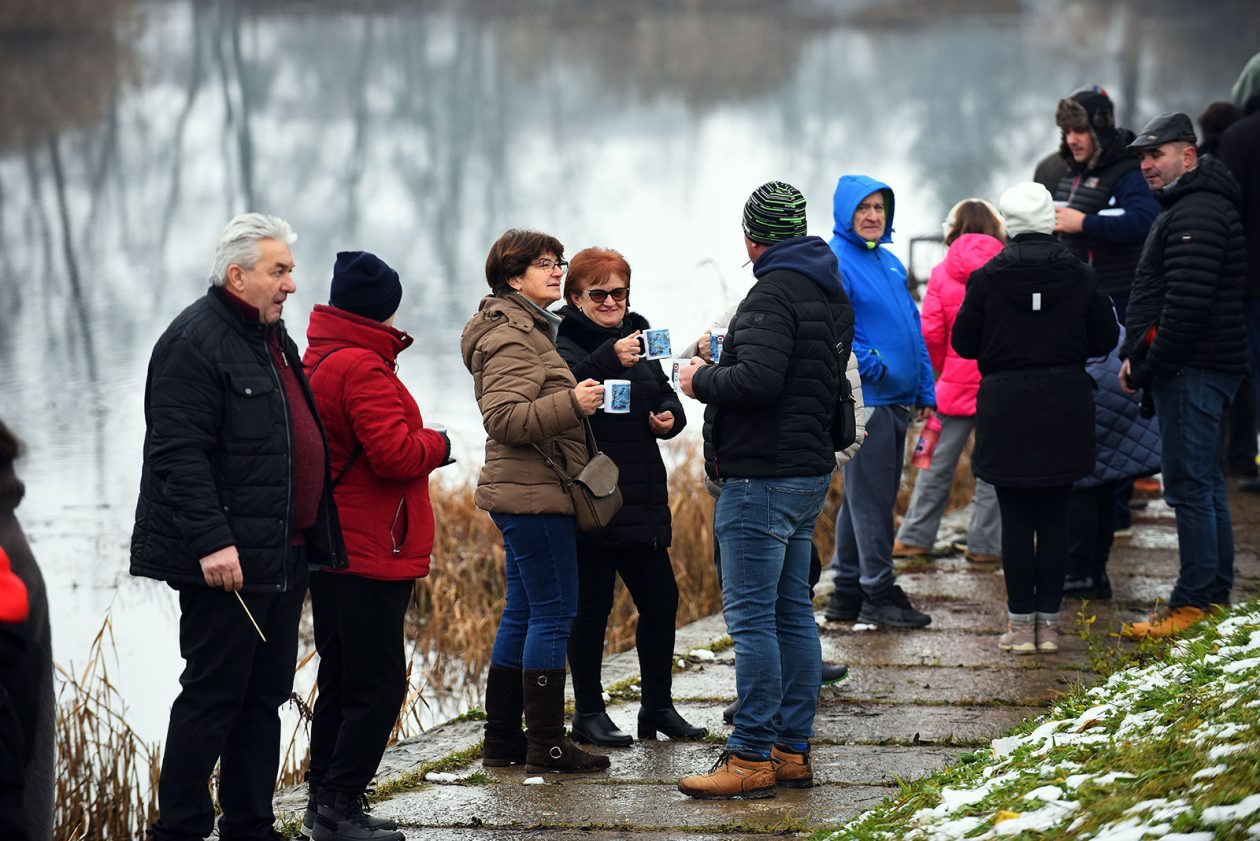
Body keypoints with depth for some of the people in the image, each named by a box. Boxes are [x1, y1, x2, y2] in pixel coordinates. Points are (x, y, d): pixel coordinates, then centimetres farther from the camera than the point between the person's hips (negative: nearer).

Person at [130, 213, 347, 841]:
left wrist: (314, 536, 22)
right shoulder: (195, 341, -14)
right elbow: (179, 454, -20)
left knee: (266, 695, 12)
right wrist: (211, 543, -26)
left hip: (283, 555, 9)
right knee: (213, 694, -5)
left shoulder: (272, 336, 17)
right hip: (228, 561, -9)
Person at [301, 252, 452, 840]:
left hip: (329, 544, 10)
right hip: (371, 550, -10)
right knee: (379, 684, -6)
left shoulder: (316, 361, 13)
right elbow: (394, 453, -23)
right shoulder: (362, 368, -17)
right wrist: (437, 444, -4)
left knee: (341, 677, 16)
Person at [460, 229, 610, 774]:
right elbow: (503, 418, -25)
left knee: (523, 614, 12)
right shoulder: (512, 338, -15)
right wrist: (571, 404, -30)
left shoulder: (528, 330, 19)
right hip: (535, 494, -11)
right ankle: (546, 745, -7)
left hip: (526, 495, 11)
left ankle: (502, 740, 16)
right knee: (554, 612, -9)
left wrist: (580, 399, 19)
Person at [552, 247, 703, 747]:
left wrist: (669, 416, -1)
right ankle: (588, 713, 9)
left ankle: (658, 706, 20)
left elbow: (664, 395, 22)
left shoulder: (638, 338, 15)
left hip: (643, 495, 7)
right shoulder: (564, 344, -8)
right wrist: (611, 360, -42)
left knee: (660, 598, 8)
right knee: (592, 603, 0)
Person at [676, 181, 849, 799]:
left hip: (761, 476, -10)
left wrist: (701, 380, -9)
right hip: (811, 470, 10)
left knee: (751, 616, -7)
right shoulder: (831, 293, 15)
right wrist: (722, 365, 20)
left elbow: (757, 380, -28)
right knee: (792, 612, 13)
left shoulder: (773, 295, -16)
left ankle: (753, 758, -7)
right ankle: (793, 751, 16)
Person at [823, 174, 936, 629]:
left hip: (895, 399, 9)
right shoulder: (834, 262, -9)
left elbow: (913, 328, 20)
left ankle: (847, 592, 18)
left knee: (869, 498, 12)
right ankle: (878, 591, -2)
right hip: (863, 399, -9)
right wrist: (872, 366, -22)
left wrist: (925, 391, 16)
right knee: (869, 497, -5)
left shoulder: (890, 263, 17)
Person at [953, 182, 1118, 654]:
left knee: (1015, 520, 4)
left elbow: (963, 343, -1)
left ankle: (1021, 623, 4)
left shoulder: (987, 278, -7)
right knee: (1054, 519, 7)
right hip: (1065, 407, 2)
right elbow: (1105, 339, 4)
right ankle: (1049, 623, 8)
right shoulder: (1080, 277, -2)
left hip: (1006, 410, -2)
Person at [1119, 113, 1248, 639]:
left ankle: (1195, 601, -8)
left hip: (1191, 371, -11)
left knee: (1189, 486, -9)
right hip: (1199, 370, 11)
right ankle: (1216, 593, 20)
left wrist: (1147, 368, -15)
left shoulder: (1196, 215, -16)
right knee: (1205, 484, 14)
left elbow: (1186, 305, -23)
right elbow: (1158, 297, 26)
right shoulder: (1188, 208, 20)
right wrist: (1138, 357, 15)